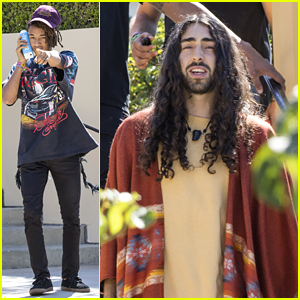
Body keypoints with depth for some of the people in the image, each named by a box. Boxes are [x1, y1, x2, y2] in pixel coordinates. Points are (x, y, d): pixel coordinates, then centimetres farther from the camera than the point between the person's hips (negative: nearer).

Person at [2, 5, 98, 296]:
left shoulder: (67, 59, 5)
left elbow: (62, 62, -20)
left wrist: (47, 57, -43)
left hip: (66, 150, -1)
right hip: (32, 152, 1)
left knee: (71, 216, 3)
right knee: (31, 214, -11)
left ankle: (71, 277, 13)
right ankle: (41, 277, -7)